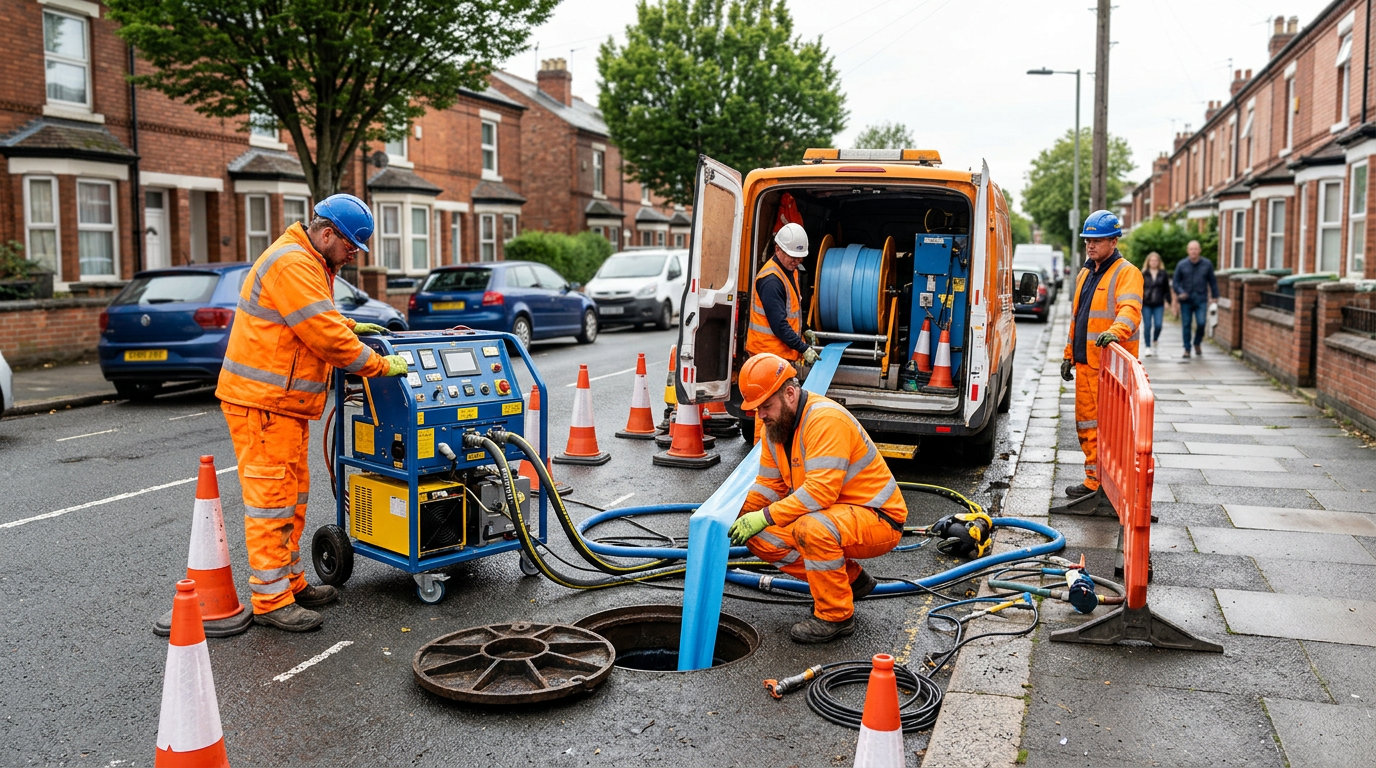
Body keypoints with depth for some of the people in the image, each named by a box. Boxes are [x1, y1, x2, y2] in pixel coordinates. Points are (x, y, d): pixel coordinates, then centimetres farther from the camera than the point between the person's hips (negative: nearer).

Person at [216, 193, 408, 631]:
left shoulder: (310, 264, 17)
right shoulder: (291, 263, -18)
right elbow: (325, 337, -23)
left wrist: (349, 327, 12)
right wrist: (381, 365, -15)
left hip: (284, 402, 11)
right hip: (261, 400, -11)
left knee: (292, 495, 16)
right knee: (271, 498, -6)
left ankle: (291, 582, 27)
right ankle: (270, 599, 1)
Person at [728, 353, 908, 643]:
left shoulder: (825, 420, -26)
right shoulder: (776, 424, 2)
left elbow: (820, 490, -33)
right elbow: (769, 485, 6)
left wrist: (765, 517, -31)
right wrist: (738, 519, -9)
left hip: (878, 520, -9)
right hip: (833, 514, 9)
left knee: (812, 528, -37)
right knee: (759, 538, -3)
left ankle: (836, 616, -13)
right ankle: (850, 578, 10)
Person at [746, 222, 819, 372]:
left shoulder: (791, 271, 12)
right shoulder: (771, 281, -20)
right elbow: (778, 324, -23)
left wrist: (803, 331, 14)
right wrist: (803, 349, -23)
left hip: (786, 353, 10)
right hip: (769, 353, -10)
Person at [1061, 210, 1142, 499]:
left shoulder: (1127, 273, -7)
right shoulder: (1085, 274, 19)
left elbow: (1130, 309, -25)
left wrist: (1116, 331, -44)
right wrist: (1069, 354, 22)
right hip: (1084, 362, 8)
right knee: (1086, 421, 12)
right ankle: (1094, 478, 22)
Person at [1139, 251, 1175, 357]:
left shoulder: (1163, 274, 7)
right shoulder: (1143, 274, 3)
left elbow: (1167, 290, 12)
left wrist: (1171, 303, 10)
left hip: (1159, 305, 1)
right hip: (1146, 304, -1)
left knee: (1158, 325, -9)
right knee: (1147, 326, -3)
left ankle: (1154, 341, 19)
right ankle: (1147, 347, 7)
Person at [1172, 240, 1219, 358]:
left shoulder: (1207, 264, 4)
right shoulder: (1182, 265, 3)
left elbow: (1212, 281, 10)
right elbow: (1176, 281, 7)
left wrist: (1215, 296, 8)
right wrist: (1180, 292, -10)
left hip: (1201, 300, -1)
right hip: (1186, 301, 1)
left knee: (1201, 323, -12)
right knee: (1186, 325, 1)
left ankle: (1197, 343, 13)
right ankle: (1187, 350, 10)